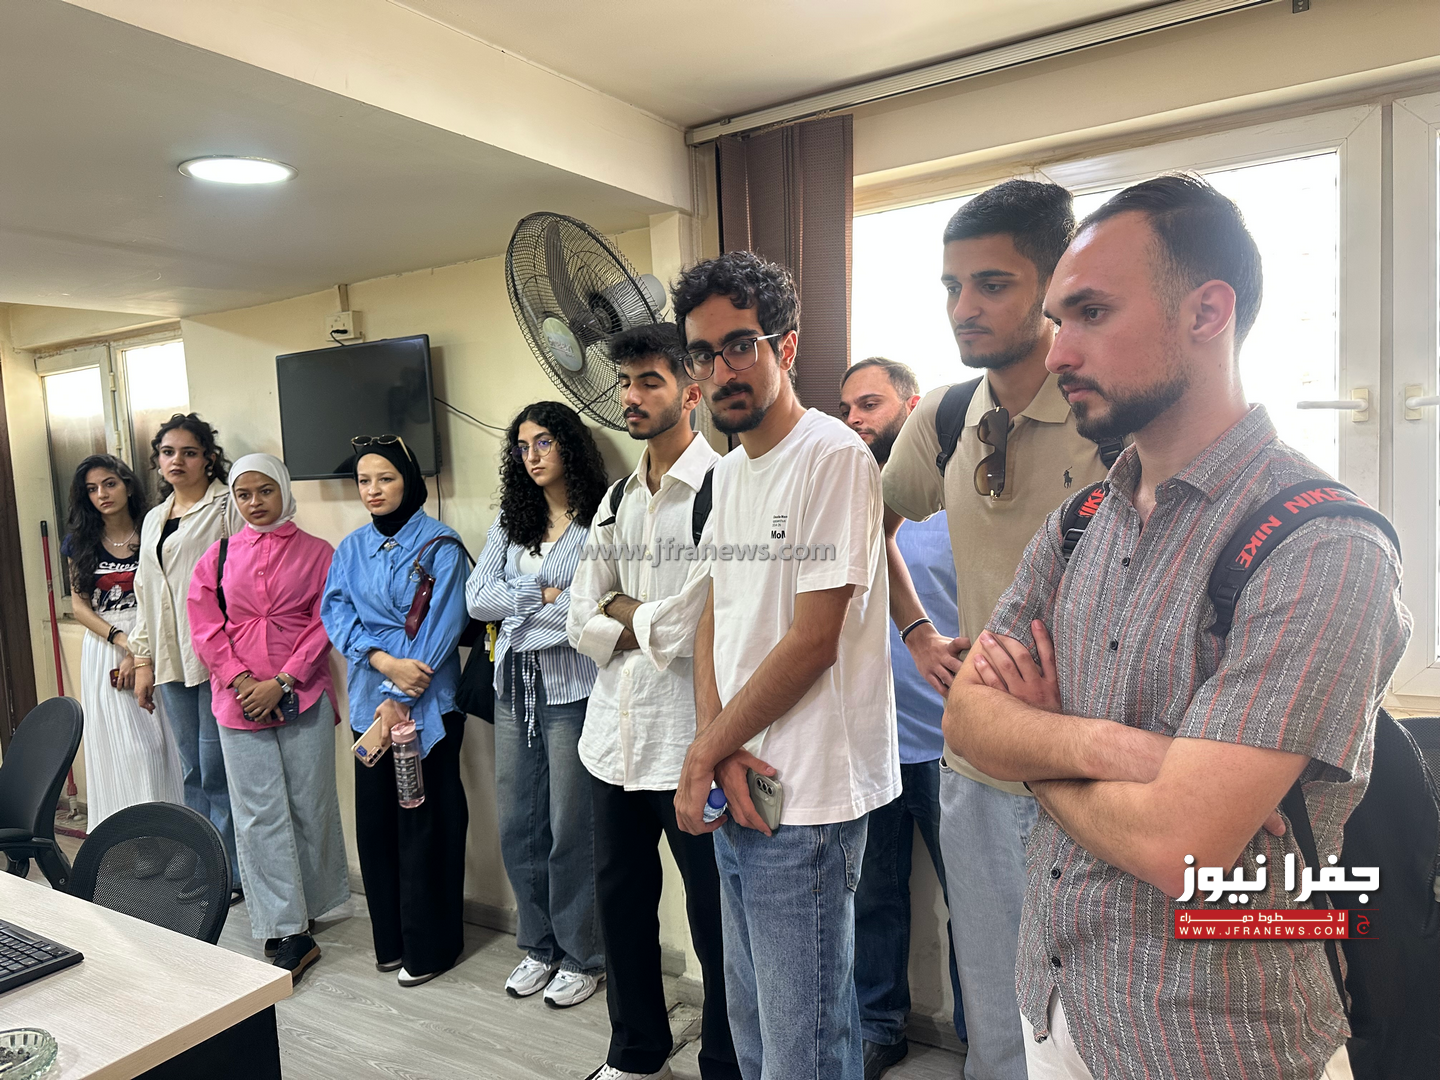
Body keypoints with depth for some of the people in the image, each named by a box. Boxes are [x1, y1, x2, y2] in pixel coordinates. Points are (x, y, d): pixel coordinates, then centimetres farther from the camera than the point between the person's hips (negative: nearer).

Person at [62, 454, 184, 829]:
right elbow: (79, 605, 6)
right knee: (119, 748, 1)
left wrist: (140, 653, -14)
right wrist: (122, 640, -9)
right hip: (104, 648, 2)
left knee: (158, 740, -4)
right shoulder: (80, 542, 8)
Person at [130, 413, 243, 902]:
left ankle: (229, 874, 8)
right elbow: (145, 593, 21)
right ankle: (199, 872, 21)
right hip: (171, 659, 7)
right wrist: (143, 660, 16)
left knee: (217, 769, -4)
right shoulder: (153, 520, 20)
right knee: (193, 770, 11)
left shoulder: (227, 507, -3)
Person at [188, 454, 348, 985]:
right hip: (238, 701, 2)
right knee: (260, 814, 1)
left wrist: (281, 683, -12)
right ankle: (288, 933, 7)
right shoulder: (218, 557, 10)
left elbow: (324, 625, -3)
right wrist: (242, 681, -9)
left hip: (303, 698, -1)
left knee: (310, 805, 6)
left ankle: (303, 911, 25)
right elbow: (205, 628, 4)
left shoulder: (317, 553, 3)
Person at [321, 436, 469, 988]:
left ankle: (429, 946, 16)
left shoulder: (439, 544, -5)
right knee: (375, 819, 10)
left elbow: (442, 627, -11)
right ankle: (390, 939, 27)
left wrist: (401, 700, -14)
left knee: (425, 823, 1)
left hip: (428, 705, -5)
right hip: (370, 700, 5)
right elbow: (335, 611, 1)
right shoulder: (351, 548, 11)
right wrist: (384, 660, -16)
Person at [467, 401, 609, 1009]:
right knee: (517, 825, 14)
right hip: (514, 686, 6)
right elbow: (477, 598, 3)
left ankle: (582, 957, 24)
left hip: (572, 689, -6)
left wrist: (519, 603, -7)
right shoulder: (511, 520, 11)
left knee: (572, 828, 4)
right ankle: (538, 947, 32)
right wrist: (546, 595, -10)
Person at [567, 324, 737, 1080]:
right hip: (614, 733, 8)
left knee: (714, 918, 7)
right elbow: (582, 619, 8)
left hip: (689, 742, -7)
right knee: (621, 902, 21)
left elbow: (694, 625, -21)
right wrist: (649, 623, -10)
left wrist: (623, 611, -4)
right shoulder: (616, 500, 13)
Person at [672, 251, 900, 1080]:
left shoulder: (834, 458, -14)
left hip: (803, 798, -8)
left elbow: (813, 641, -18)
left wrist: (704, 751, -9)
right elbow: (715, 617, 9)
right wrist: (720, 748, -6)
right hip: (740, 791, 8)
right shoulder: (729, 472, 12)